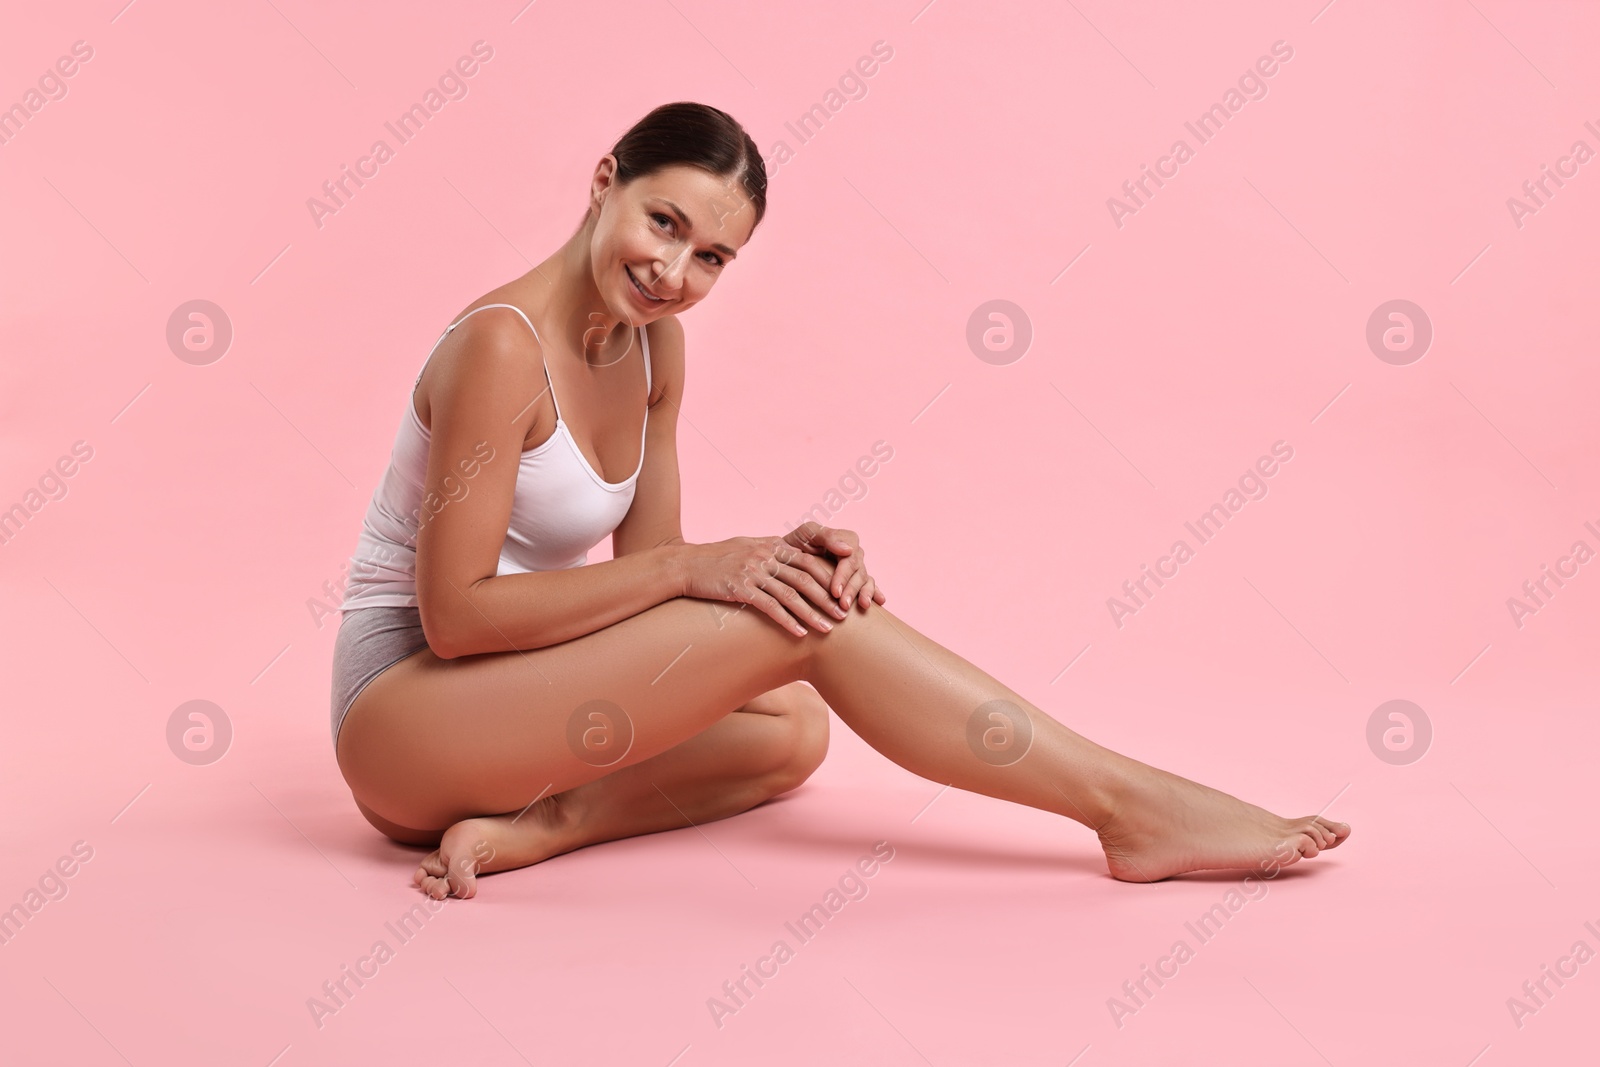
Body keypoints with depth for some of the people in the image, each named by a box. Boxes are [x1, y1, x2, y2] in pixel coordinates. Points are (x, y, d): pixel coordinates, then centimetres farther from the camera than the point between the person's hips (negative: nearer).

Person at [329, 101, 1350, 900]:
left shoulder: (654, 348, 5)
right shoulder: (501, 344, -20)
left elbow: (646, 574, 5)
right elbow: (454, 612, -23)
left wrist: (768, 557, -14)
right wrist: (689, 565, -24)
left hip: (502, 697, 9)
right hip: (400, 710, -9)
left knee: (797, 730, -1)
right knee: (802, 622, -19)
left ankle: (546, 824, -17)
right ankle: (1129, 804, -16)